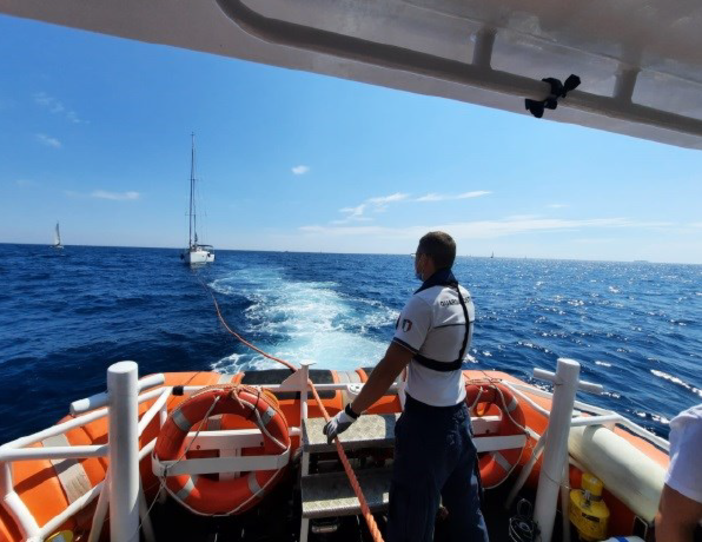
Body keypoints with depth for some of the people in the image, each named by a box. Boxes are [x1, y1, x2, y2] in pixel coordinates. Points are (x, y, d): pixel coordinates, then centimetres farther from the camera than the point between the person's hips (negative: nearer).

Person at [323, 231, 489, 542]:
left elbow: (388, 370, -25)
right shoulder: (464, 297, 1)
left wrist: (350, 413, -15)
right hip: (458, 417, 8)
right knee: (466, 507, 26)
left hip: (426, 423, -8)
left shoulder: (423, 302, -23)